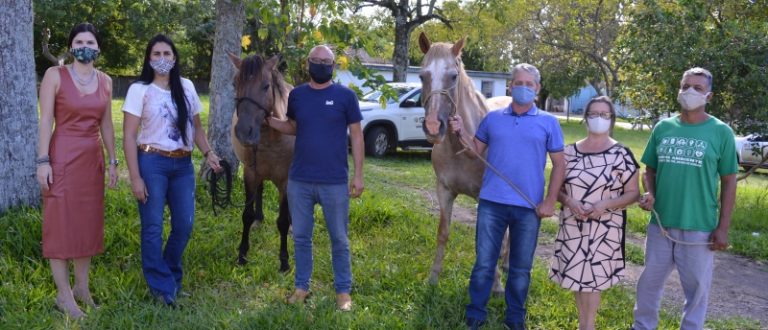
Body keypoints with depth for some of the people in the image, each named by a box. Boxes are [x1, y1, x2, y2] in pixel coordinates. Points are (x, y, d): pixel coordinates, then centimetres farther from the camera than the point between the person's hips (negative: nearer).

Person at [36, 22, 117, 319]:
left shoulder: (105, 81, 8)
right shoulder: (55, 75, -6)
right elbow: (46, 120, -9)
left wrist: (113, 161, 11)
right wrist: (43, 160, -14)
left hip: (93, 158, 5)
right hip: (62, 156, -5)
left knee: (88, 222, 11)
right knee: (61, 222, 0)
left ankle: (82, 287, 23)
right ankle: (64, 295, 9)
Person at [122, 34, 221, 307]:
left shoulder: (187, 87, 9)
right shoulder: (140, 89, -4)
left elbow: (196, 126, 18)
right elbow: (129, 137, -8)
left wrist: (208, 153, 0)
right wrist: (135, 177, -14)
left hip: (183, 165, 4)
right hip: (152, 163, -4)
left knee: (185, 225, 8)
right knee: (153, 227, 1)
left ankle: (172, 275, 31)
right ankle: (161, 285, 16)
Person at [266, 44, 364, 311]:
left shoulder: (346, 96, -5)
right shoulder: (296, 95, 4)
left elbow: (356, 135, -2)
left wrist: (358, 175, -5)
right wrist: (267, 120, -2)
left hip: (335, 182, -3)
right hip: (299, 181, 3)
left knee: (339, 240, 8)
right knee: (301, 237, 13)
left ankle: (343, 291, 21)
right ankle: (301, 287, 27)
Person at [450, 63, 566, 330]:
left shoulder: (549, 123, 2)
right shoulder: (492, 118, 6)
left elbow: (559, 164, 3)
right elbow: (476, 152, 11)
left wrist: (550, 201, -5)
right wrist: (460, 133, -8)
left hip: (528, 207, 0)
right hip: (491, 203, 1)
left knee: (521, 268, 12)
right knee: (484, 264, 6)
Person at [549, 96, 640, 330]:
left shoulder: (621, 154, -5)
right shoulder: (570, 151, 4)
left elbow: (633, 193, -4)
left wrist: (605, 204, -19)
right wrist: (569, 201, -13)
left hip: (604, 228, -3)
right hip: (572, 226, 3)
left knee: (592, 278, 1)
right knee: (576, 276, 11)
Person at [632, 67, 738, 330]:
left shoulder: (721, 132, -4)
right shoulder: (663, 127, 4)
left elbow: (728, 181, -2)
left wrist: (723, 228, -6)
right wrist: (649, 193, -10)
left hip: (699, 227, -3)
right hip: (660, 223, 3)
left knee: (697, 287, 10)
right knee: (649, 281, 15)